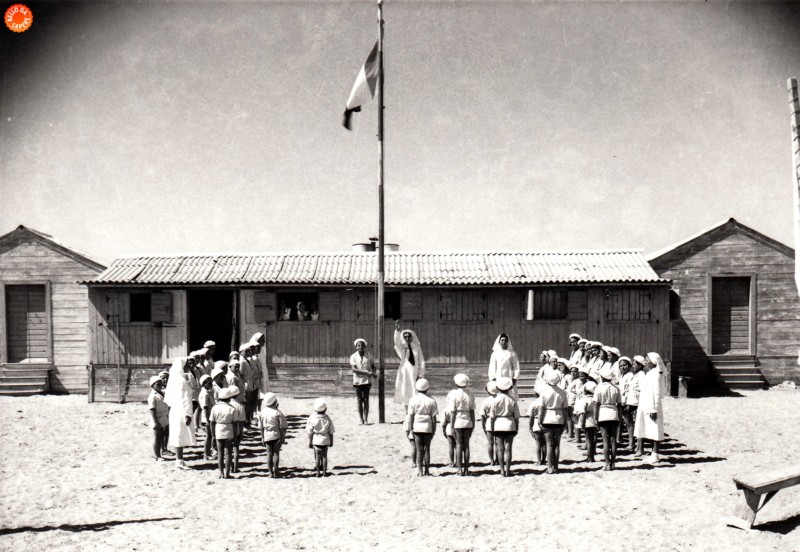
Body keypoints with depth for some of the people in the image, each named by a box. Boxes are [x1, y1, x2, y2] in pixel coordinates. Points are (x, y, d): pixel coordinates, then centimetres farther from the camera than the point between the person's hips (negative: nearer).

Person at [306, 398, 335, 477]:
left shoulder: (312, 418, -13)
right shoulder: (327, 419, -9)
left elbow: (310, 432, -9)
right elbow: (331, 432, 0)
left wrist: (309, 442, 1)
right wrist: (331, 441, 12)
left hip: (316, 440, -1)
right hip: (325, 441, 1)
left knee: (317, 456, 8)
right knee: (324, 456, 11)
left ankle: (318, 472, 10)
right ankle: (324, 472, 15)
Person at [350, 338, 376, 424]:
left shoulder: (369, 356, 4)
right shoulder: (353, 356, -1)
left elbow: (373, 366, 16)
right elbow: (353, 369, -11)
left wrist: (373, 373, -7)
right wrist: (367, 372, -19)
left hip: (367, 381, 1)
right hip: (357, 381, -1)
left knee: (366, 400, 1)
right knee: (359, 400, 2)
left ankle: (366, 419, 3)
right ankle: (361, 420, 6)